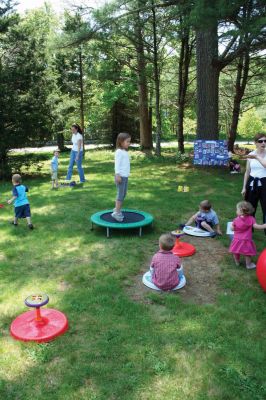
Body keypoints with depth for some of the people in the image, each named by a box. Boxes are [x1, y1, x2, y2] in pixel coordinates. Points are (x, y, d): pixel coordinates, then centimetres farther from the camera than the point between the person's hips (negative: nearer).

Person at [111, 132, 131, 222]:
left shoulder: (125, 152, 15)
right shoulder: (119, 152, -13)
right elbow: (117, 164, -18)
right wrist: (118, 175, -22)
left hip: (125, 176, 9)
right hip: (120, 176, -9)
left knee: (123, 194, 14)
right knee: (121, 194, -6)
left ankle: (117, 210, 24)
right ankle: (116, 213, 0)